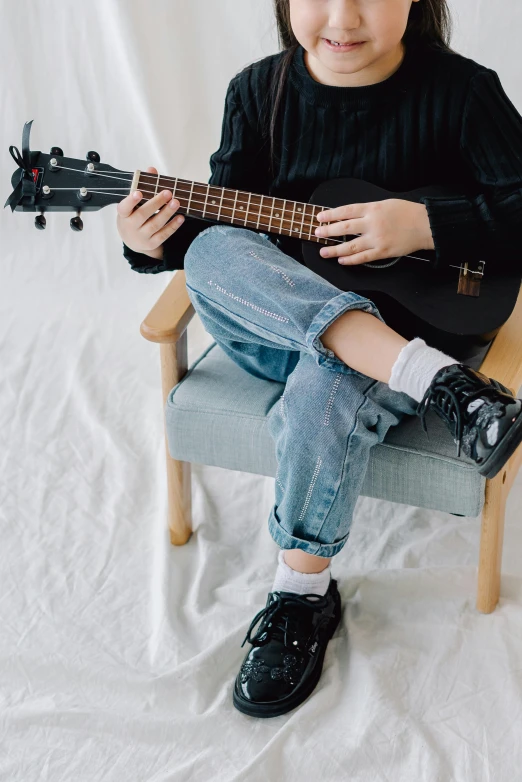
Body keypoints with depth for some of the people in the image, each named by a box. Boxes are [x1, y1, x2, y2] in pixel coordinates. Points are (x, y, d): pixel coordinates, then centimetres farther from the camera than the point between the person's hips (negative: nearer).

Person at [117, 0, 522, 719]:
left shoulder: (459, 91, -7)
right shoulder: (260, 90, 3)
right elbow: (221, 216, 8)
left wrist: (425, 227, -22)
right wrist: (156, 242, -13)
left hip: (407, 320, -3)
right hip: (274, 325, 4)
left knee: (324, 391, -36)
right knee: (211, 253, -28)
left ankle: (304, 595, -10)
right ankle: (437, 383, -38)